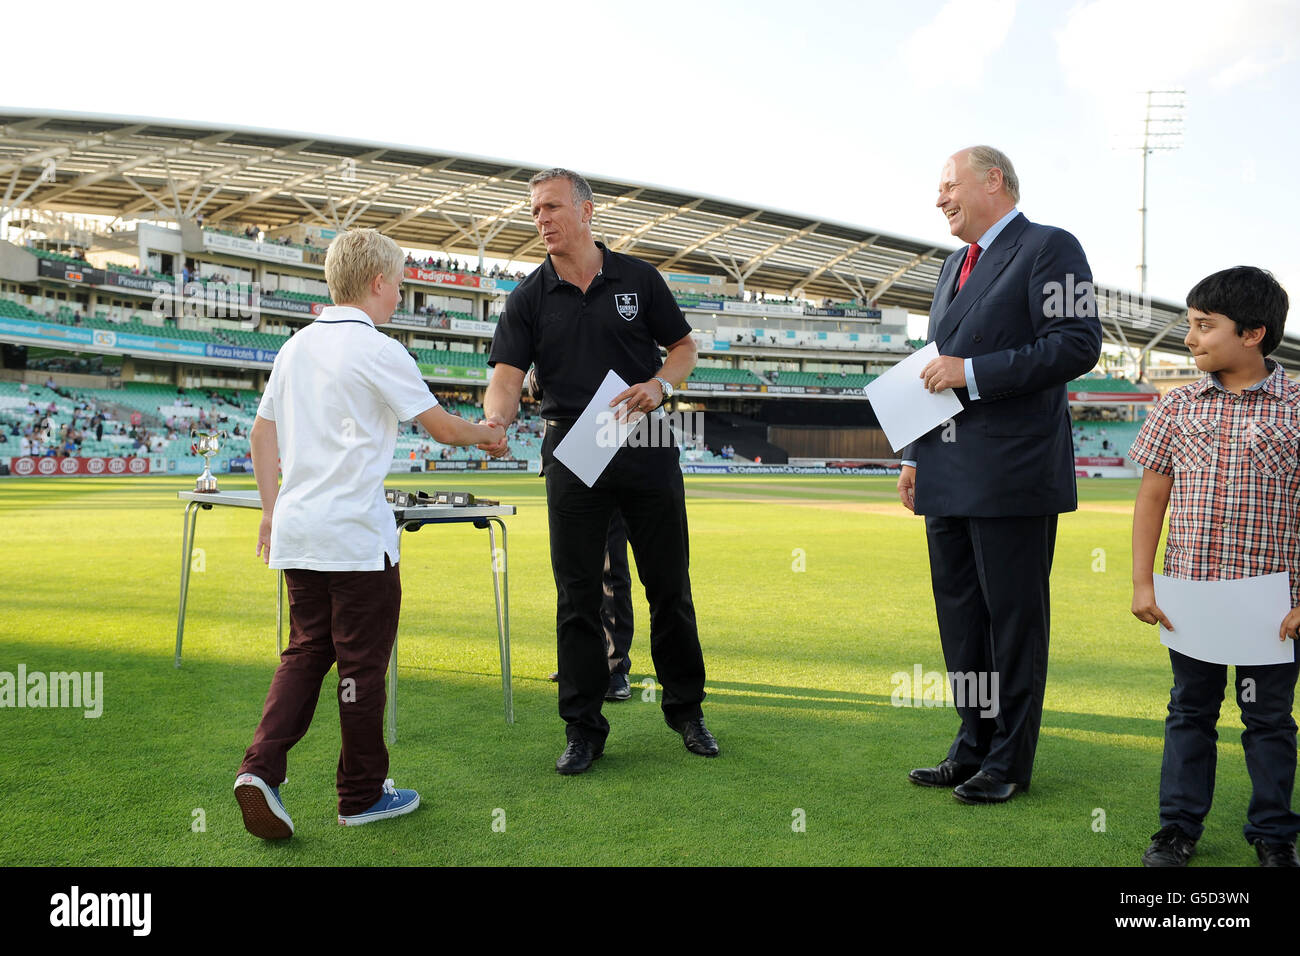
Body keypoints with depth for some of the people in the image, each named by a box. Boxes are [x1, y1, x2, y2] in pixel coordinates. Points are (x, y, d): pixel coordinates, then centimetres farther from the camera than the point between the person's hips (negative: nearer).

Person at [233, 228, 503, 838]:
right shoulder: (378, 351, -9)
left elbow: (262, 433, 16)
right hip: (357, 535, -7)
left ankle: (261, 769, 0)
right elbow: (443, 428, -7)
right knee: (362, 663, 4)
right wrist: (488, 434, 12)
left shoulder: (297, 346, 13)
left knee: (306, 652, 14)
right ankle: (363, 795, 15)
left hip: (297, 531, 7)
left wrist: (271, 510, 20)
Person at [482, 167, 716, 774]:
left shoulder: (638, 278, 4)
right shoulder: (529, 299, 3)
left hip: (647, 449, 0)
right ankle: (584, 728, 13)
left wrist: (660, 384, -10)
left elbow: (684, 347, 11)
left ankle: (686, 711, 23)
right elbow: (507, 376, -8)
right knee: (577, 595, 2)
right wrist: (494, 420, -29)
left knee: (669, 587, 7)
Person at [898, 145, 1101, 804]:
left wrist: (973, 372, -16)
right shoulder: (953, 266, 22)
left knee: (1014, 618, 0)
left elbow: (1078, 345, -15)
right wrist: (915, 454, 19)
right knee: (960, 616, 12)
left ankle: (1009, 762, 10)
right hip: (948, 478, 8)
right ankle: (973, 748, 23)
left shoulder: (1049, 248, -3)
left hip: (1013, 476, -8)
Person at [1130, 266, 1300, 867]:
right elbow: (1152, 496, 5)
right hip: (1188, 594, 2)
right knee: (1189, 710, 13)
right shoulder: (1179, 407, 2)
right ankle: (1179, 825, 24)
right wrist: (1142, 582, 0)